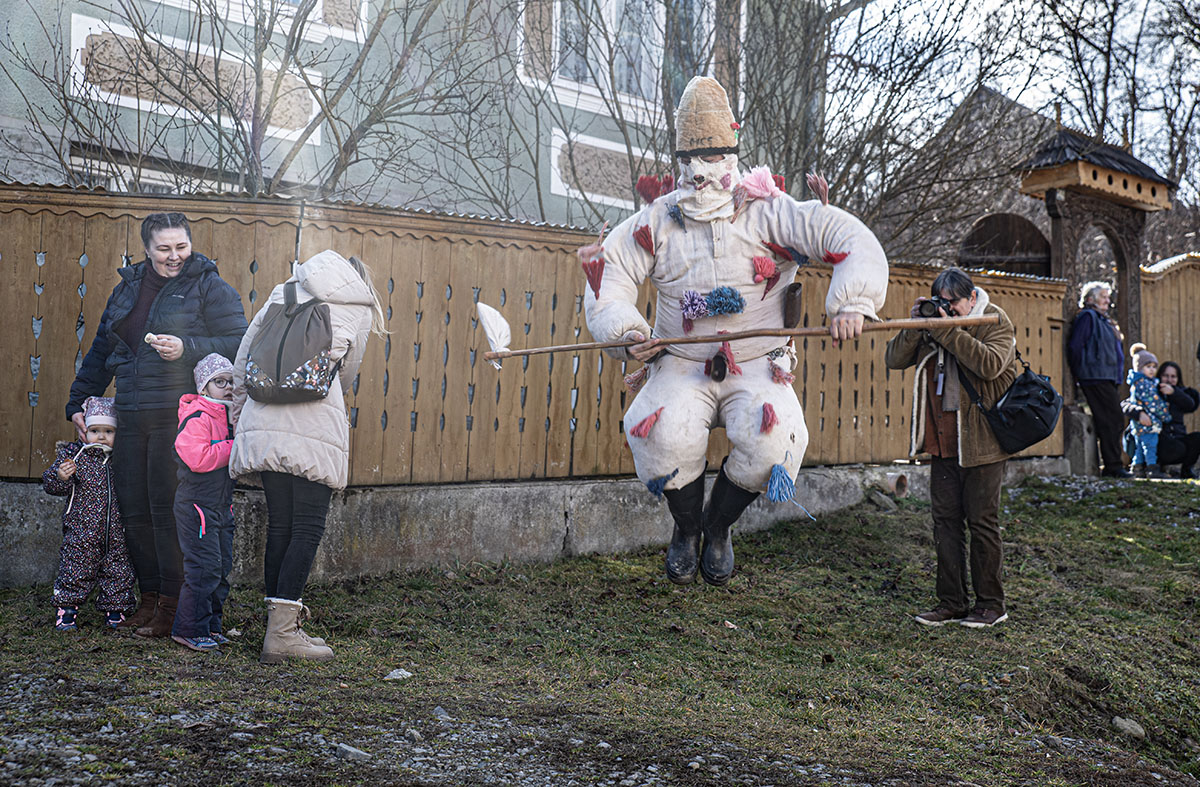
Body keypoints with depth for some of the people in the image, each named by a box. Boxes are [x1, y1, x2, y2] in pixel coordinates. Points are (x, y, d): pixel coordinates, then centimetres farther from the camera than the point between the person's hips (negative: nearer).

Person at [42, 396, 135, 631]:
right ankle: (66, 612, 17)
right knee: (75, 572, 1)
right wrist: (60, 476, -23)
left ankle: (115, 611, 24)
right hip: (82, 532, -2)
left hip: (116, 533, 3)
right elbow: (51, 486, -4)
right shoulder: (72, 455, -3)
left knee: (118, 574, 8)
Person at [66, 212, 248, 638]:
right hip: (131, 418, 6)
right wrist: (78, 401, 23)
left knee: (167, 508, -5)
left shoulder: (209, 287, -1)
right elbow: (100, 350, 25)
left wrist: (187, 348, -19)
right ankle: (150, 596, 19)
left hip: (179, 415, -6)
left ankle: (171, 603, 5)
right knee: (133, 510, 7)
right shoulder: (127, 288, 17)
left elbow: (239, 343, -7)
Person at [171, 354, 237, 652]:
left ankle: (211, 626, 23)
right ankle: (189, 630, 2)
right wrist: (234, 448, -19)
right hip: (197, 504, -9)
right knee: (204, 567, -9)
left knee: (222, 567, 12)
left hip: (222, 505, 9)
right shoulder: (197, 417, -14)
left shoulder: (230, 416, 14)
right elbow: (198, 458, -25)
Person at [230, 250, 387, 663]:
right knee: (308, 528, 0)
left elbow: (243, 359, 18)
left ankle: (281, 626, 15)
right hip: (315, 425, -4)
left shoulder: (284, 292, 22)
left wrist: (238, 414, 26)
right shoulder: (360, 309, 13)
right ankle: (282, 634, -2)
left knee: (279, 525, 10)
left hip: (264, 422, 4)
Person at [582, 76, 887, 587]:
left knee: (772, 437, -31)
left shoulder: (768, 213, -2)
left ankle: (718, 525, 2)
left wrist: (851, 304, -21)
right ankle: (685, 526, 3)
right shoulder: (656, 223, 5)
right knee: (664, 433, -30)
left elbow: (853, 241, -6)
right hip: (681, 366, 1)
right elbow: (608, 274, 9)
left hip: (756, 365, -1)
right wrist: (624, 330, -8)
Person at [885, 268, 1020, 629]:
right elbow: (894, 360, 5)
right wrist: (915, 327, -11)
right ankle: (952, 602, 15)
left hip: (981, 443, -5)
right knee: (945, 520, 7)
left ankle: (991, 604, 13)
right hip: (943, 441, 6)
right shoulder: (934, 322, 10)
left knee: (982, 522, 1)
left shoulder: (995, 322, -5)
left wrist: (947, 331, -24)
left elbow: (990, 364, -24)